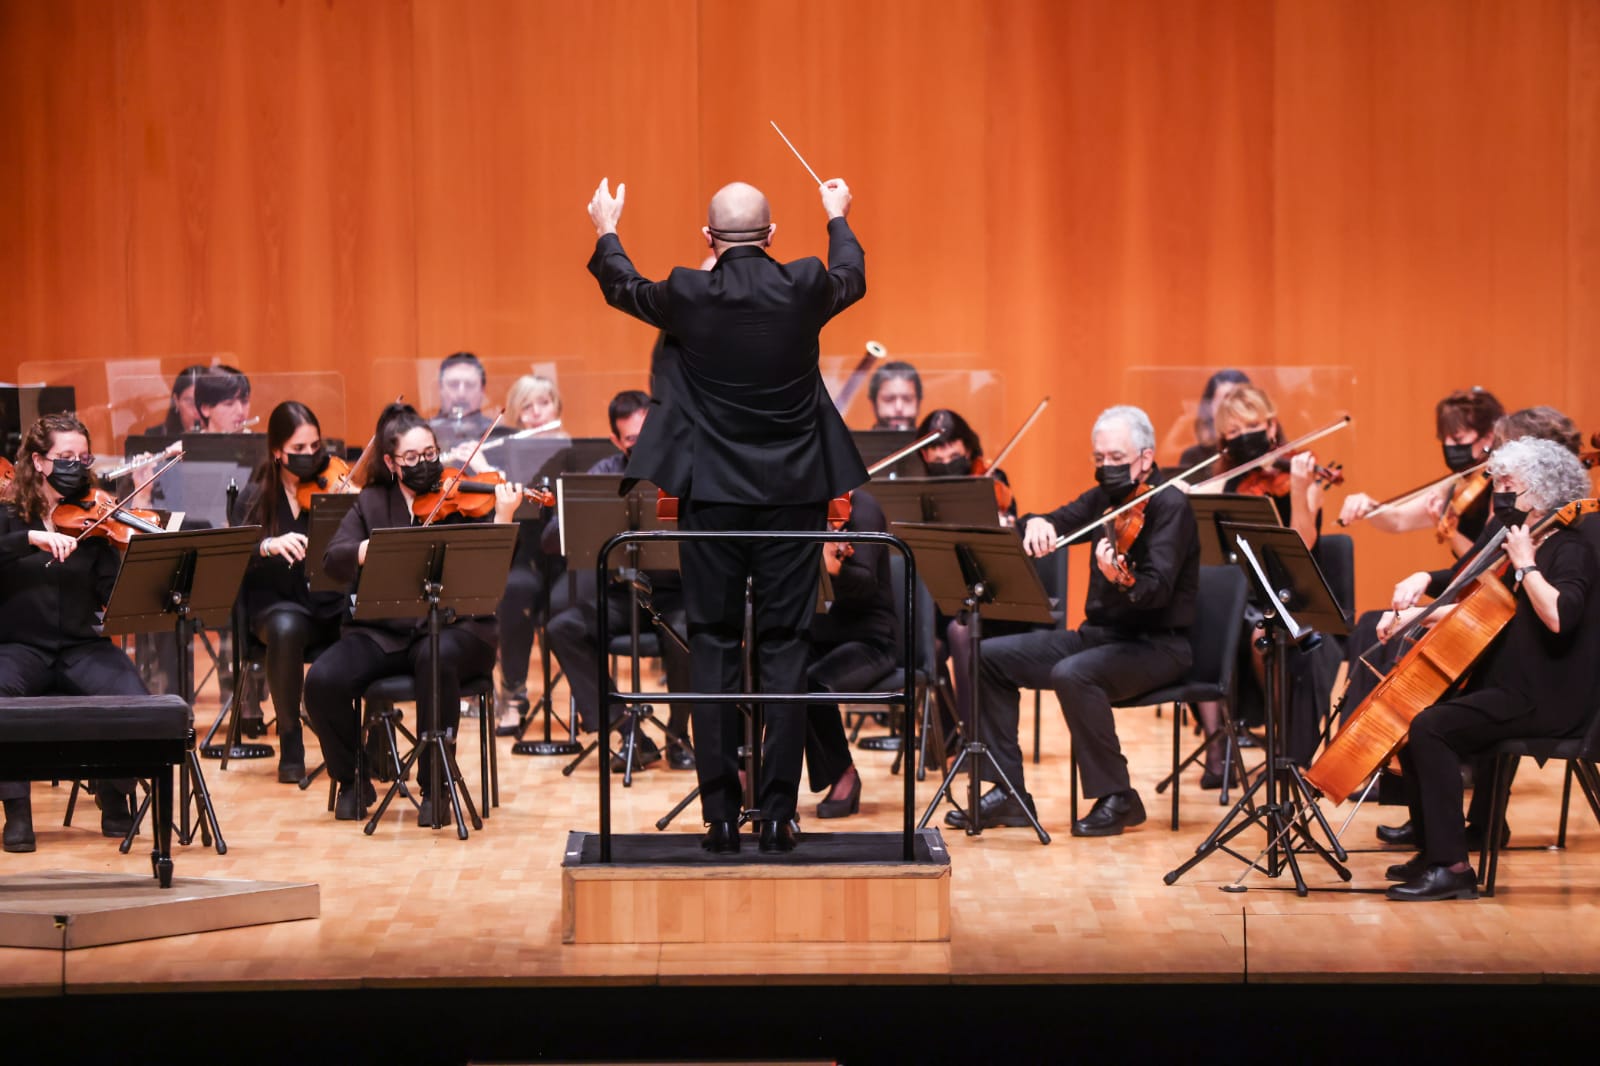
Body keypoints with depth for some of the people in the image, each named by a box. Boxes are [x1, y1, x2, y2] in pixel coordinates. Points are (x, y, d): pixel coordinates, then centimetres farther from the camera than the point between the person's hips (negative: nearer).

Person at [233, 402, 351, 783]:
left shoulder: (335, 486, 2)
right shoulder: (258, 496, 2)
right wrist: (268, 546, -30)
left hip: (334, 605, 0)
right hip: (278, 602, 0)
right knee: (286, 628, -37)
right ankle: (290, 744, -19)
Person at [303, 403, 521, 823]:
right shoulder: (373, 503, 10)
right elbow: (333, 559, -3)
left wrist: (503, 518, -24)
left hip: (453, 627, -2)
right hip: (383, 632, 2)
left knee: (438, 657, -38)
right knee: (324, 679, -24)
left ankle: (435, 785, -24)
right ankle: (351, 780, 1)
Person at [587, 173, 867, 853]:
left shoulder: (688, 295, -8)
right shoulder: (803, 289, -5)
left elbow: (623, 289, 16)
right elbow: (853, 279, 21)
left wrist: (605, 230, 36)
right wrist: (838, 218, 41)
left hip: (712, 493, -1)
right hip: (794, 493, 1)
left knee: (714, 649, 5)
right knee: (785, 649, 3)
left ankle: (721, 815, 2)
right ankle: (778, 814, 1)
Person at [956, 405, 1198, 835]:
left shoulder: (1169, 506, -13)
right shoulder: (1105, 500, 11)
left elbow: (1158, 589, -26)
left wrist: (1122, 581, -48)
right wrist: (1037, 524, -17)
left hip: (1156, 644, -8)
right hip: (1100, 634, 8)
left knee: (1072, 674, -36)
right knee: (988, 657, -1)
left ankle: (1117, 799, -21)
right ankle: (1008, 792, 0)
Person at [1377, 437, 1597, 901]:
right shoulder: (1516, 545, 17)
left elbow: (1558, 616, -30)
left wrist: (1525, 565, -21)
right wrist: (1416, 615, 14)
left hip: (1543, 701, -10)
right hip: (1507, 687, 10)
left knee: (1430, 727, -25)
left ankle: (1452, 867, -26)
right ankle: (1432, 852, 11)